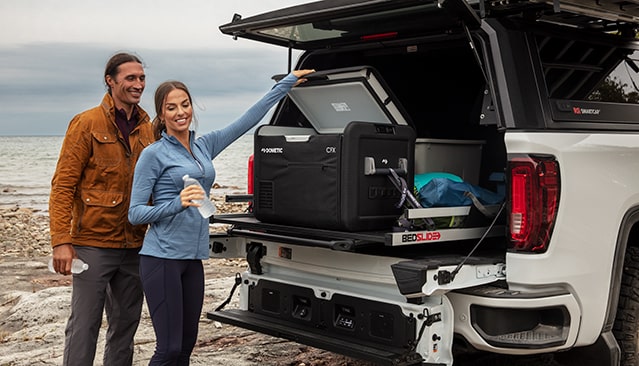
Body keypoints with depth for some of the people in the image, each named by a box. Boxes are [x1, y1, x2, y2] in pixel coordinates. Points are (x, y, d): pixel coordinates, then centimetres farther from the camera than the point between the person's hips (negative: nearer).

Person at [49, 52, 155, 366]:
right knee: (84, 325, 0)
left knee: (126, 324, 13)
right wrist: (61, 241, -16)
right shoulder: (87, 123, -6)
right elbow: (62, 186, -9)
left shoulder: (147, 128, 9)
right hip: (93, 243, -5)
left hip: (135, 245, 5)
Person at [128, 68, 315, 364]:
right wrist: (177, 204, -24)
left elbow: (248, 119, 14)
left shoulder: (205, 146, 11)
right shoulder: (153, 155, -6)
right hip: (162, 257, -6)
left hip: (193, 258, 6)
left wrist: (286, 83, 15)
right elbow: (135, 213, -8)